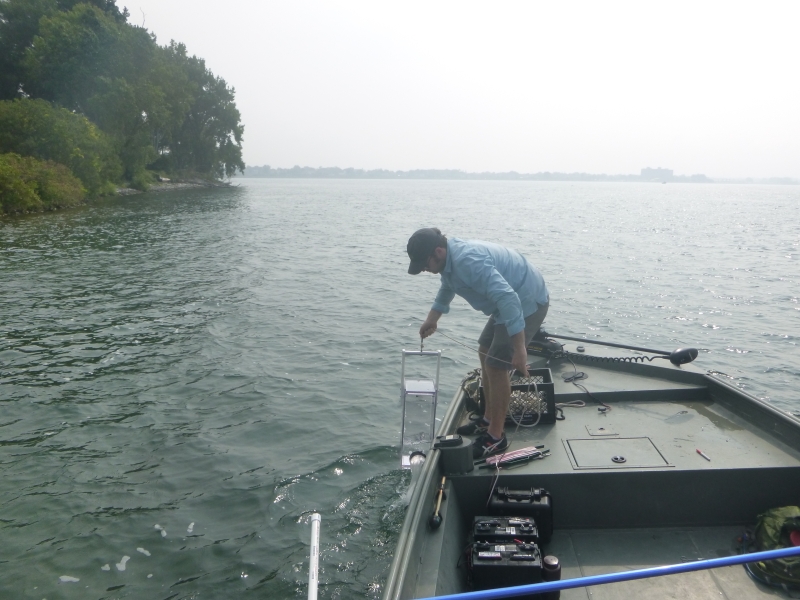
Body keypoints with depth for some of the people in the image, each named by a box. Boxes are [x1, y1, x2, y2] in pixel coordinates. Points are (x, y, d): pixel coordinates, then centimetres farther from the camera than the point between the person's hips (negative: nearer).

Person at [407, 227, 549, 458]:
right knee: (485, 353, 17)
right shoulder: (449, 259, 2)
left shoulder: (468, 262, -31)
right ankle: (489, 419, 30)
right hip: (511, 301, 11)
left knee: (496, 366, -9)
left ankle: (496, 437, 3)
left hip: (527, 302, -11)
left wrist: (519, 350, -36)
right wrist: (432, 319, 29)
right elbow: (447, 288, 26)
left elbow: (508, 299, -37)